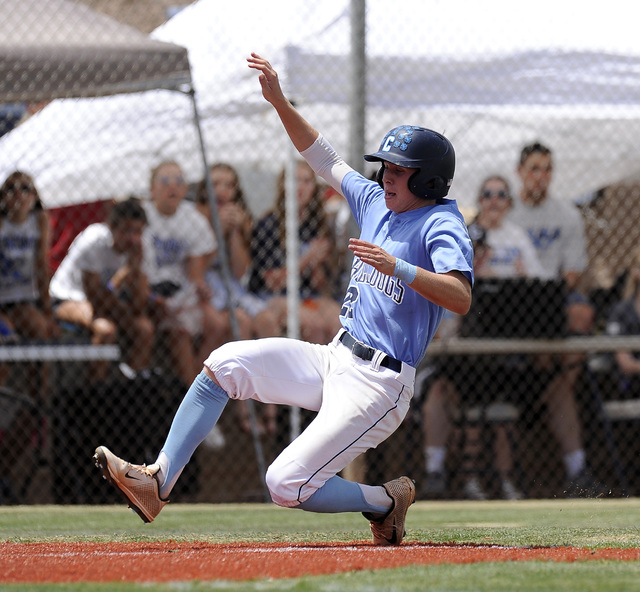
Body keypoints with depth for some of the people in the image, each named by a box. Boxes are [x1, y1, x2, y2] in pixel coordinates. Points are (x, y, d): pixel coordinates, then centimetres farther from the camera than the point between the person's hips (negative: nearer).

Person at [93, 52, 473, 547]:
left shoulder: (442, 225, -13)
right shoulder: (375, 202, 11)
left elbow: (461, 298, -29)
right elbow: (324, 159, 22)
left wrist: (398, 267, -40)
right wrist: (280, 102, 11)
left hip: (378, 385, -9)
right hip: (334, 359, 9)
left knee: (287, 484, -16)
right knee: (226, 361, -8)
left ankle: (387, 501, 8)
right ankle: (159, 481, -10)